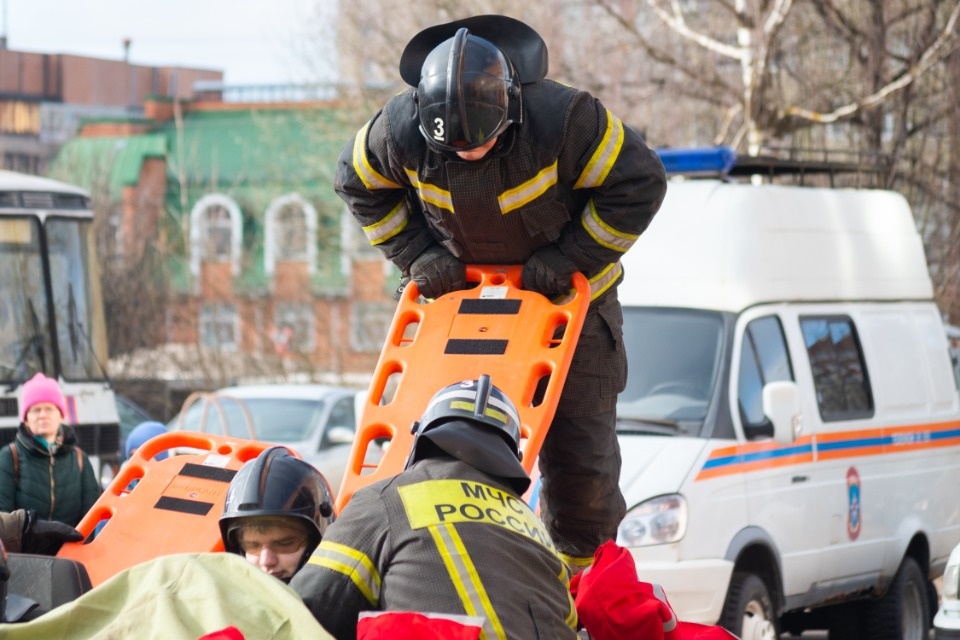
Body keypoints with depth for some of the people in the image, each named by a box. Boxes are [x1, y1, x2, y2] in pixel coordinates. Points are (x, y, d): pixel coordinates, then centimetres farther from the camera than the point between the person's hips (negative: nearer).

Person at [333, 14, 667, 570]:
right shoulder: (401, 130, -22)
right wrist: (415, 254, -10)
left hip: (569, 299, -2)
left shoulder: (564, 119, -31)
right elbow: (360, 186, 0)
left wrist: (571, 259, -21)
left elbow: (640, 182, -19)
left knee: (579, 446, -2)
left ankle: (582, 566, 16)